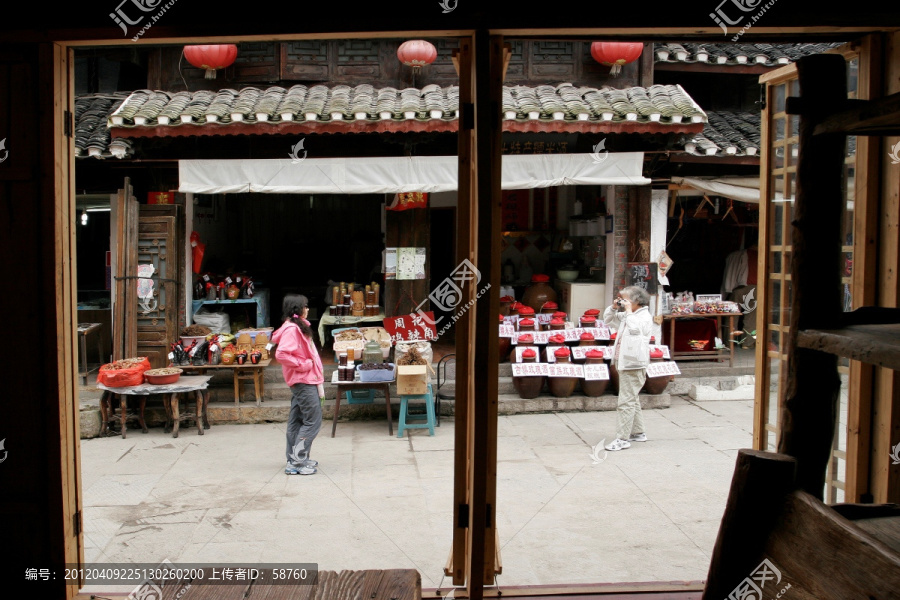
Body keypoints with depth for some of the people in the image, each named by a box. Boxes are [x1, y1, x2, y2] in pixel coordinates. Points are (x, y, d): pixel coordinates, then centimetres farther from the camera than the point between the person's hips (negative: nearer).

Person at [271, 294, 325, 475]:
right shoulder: (291, 328, -16)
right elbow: (281, 354, -28)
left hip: (304, 381, 10)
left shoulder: (298, 327, 15)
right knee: (313, 421, -7)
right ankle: (296, 462, -4)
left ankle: (294, 459, 21)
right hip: (303, 380, -10)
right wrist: (303, 365, -20)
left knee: (297, 421, 13)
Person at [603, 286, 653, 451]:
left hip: (634, 365, -10)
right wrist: (613, 307, 8)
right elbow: (608, 320, 25)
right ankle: (638, 433, 29)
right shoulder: (626, 316, 14)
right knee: (632, 400, 18)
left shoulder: (645, 316, -11)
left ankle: (623, 438, -8)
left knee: (626, 402, -10)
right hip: (625, 362, 10)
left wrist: (628, 311, -21)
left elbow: (635, 329, -30)